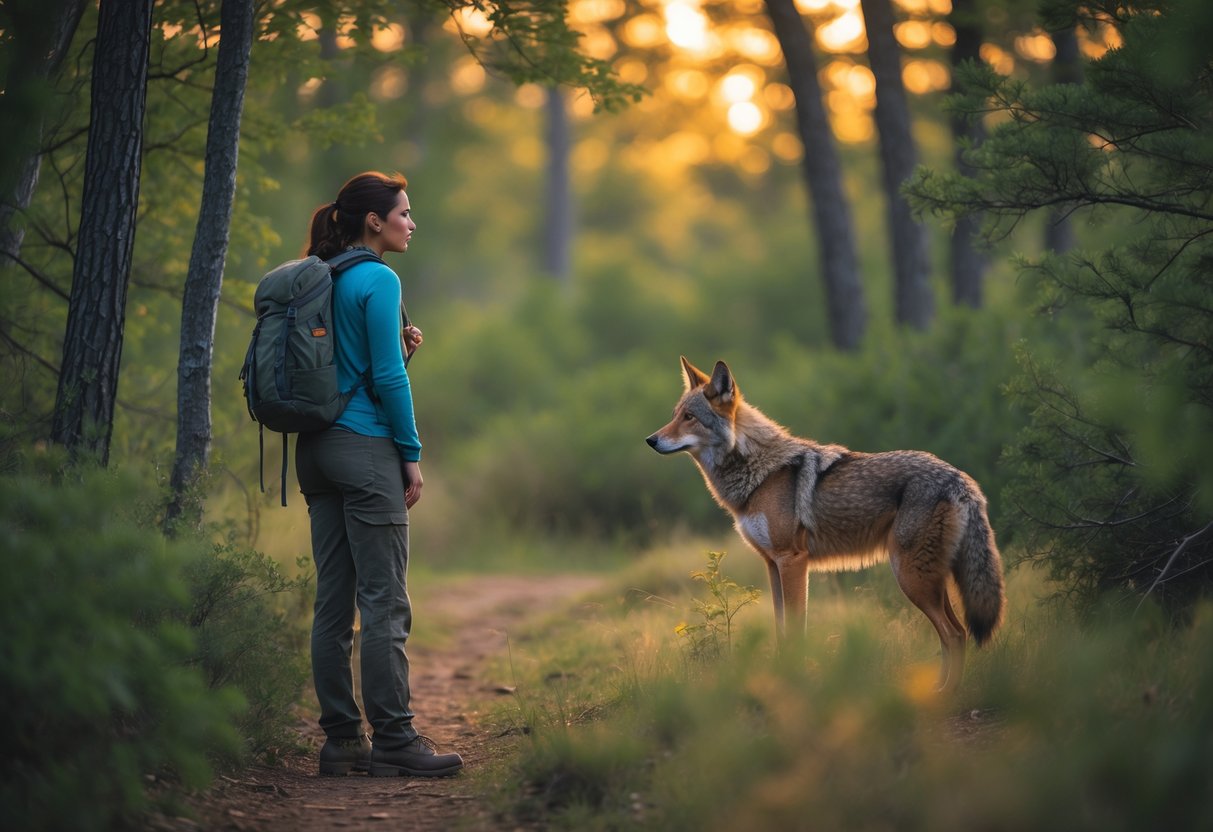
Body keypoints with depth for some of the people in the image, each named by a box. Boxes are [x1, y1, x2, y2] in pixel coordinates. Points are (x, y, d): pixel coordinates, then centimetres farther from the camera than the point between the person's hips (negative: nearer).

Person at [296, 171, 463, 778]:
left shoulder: (324, 280, 15)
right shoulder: (378, 280, -10)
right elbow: (387, 377, -14)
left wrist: (398, 347, 9)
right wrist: (411, 455, -9)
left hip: (317, 448, 9)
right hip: (365, 448, -9)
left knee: (333, 598, 7)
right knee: (385, 601, -6)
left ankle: (341, 739, 9)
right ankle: (393, 740, -4)